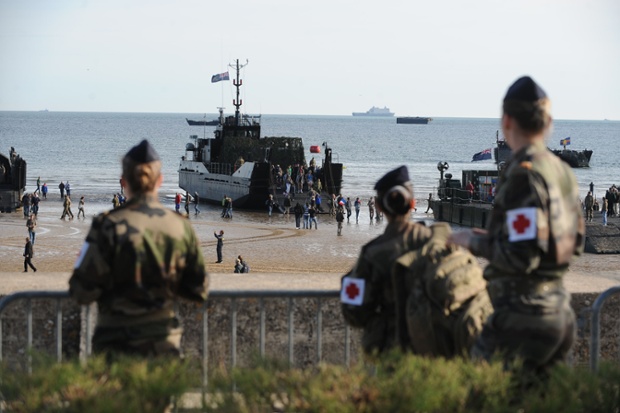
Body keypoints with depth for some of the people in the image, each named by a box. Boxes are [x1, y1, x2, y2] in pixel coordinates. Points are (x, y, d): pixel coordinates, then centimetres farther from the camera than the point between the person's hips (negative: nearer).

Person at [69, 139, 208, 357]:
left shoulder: (108, 226, -11)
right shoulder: (181, 227, -1)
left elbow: (83, 292, -11)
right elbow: (199, 291, 7)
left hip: (116, 341, -3)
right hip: (165, 343, 3)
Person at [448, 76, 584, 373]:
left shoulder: (524, 174, -15)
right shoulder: (562, 171, 12)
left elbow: (522, 256, -22)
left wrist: (476, 242, -5)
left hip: (523, 313, -9)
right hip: (560, 311, 9)